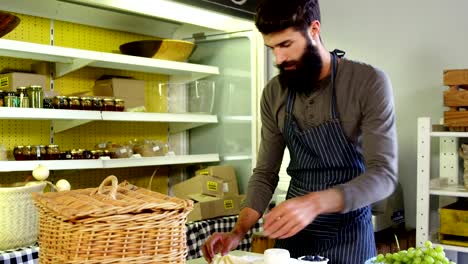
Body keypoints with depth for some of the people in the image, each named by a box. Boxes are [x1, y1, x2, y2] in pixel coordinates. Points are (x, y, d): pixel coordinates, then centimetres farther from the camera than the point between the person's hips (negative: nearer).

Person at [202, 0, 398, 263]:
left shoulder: (369, 82, -17)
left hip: (348, 233, -4)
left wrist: (315, 202, -38)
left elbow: (384, 174, -23)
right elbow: (266, 172, 2)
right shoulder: (274, 93, -3)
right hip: (292, 229, 4)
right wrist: (239, 232, -12)